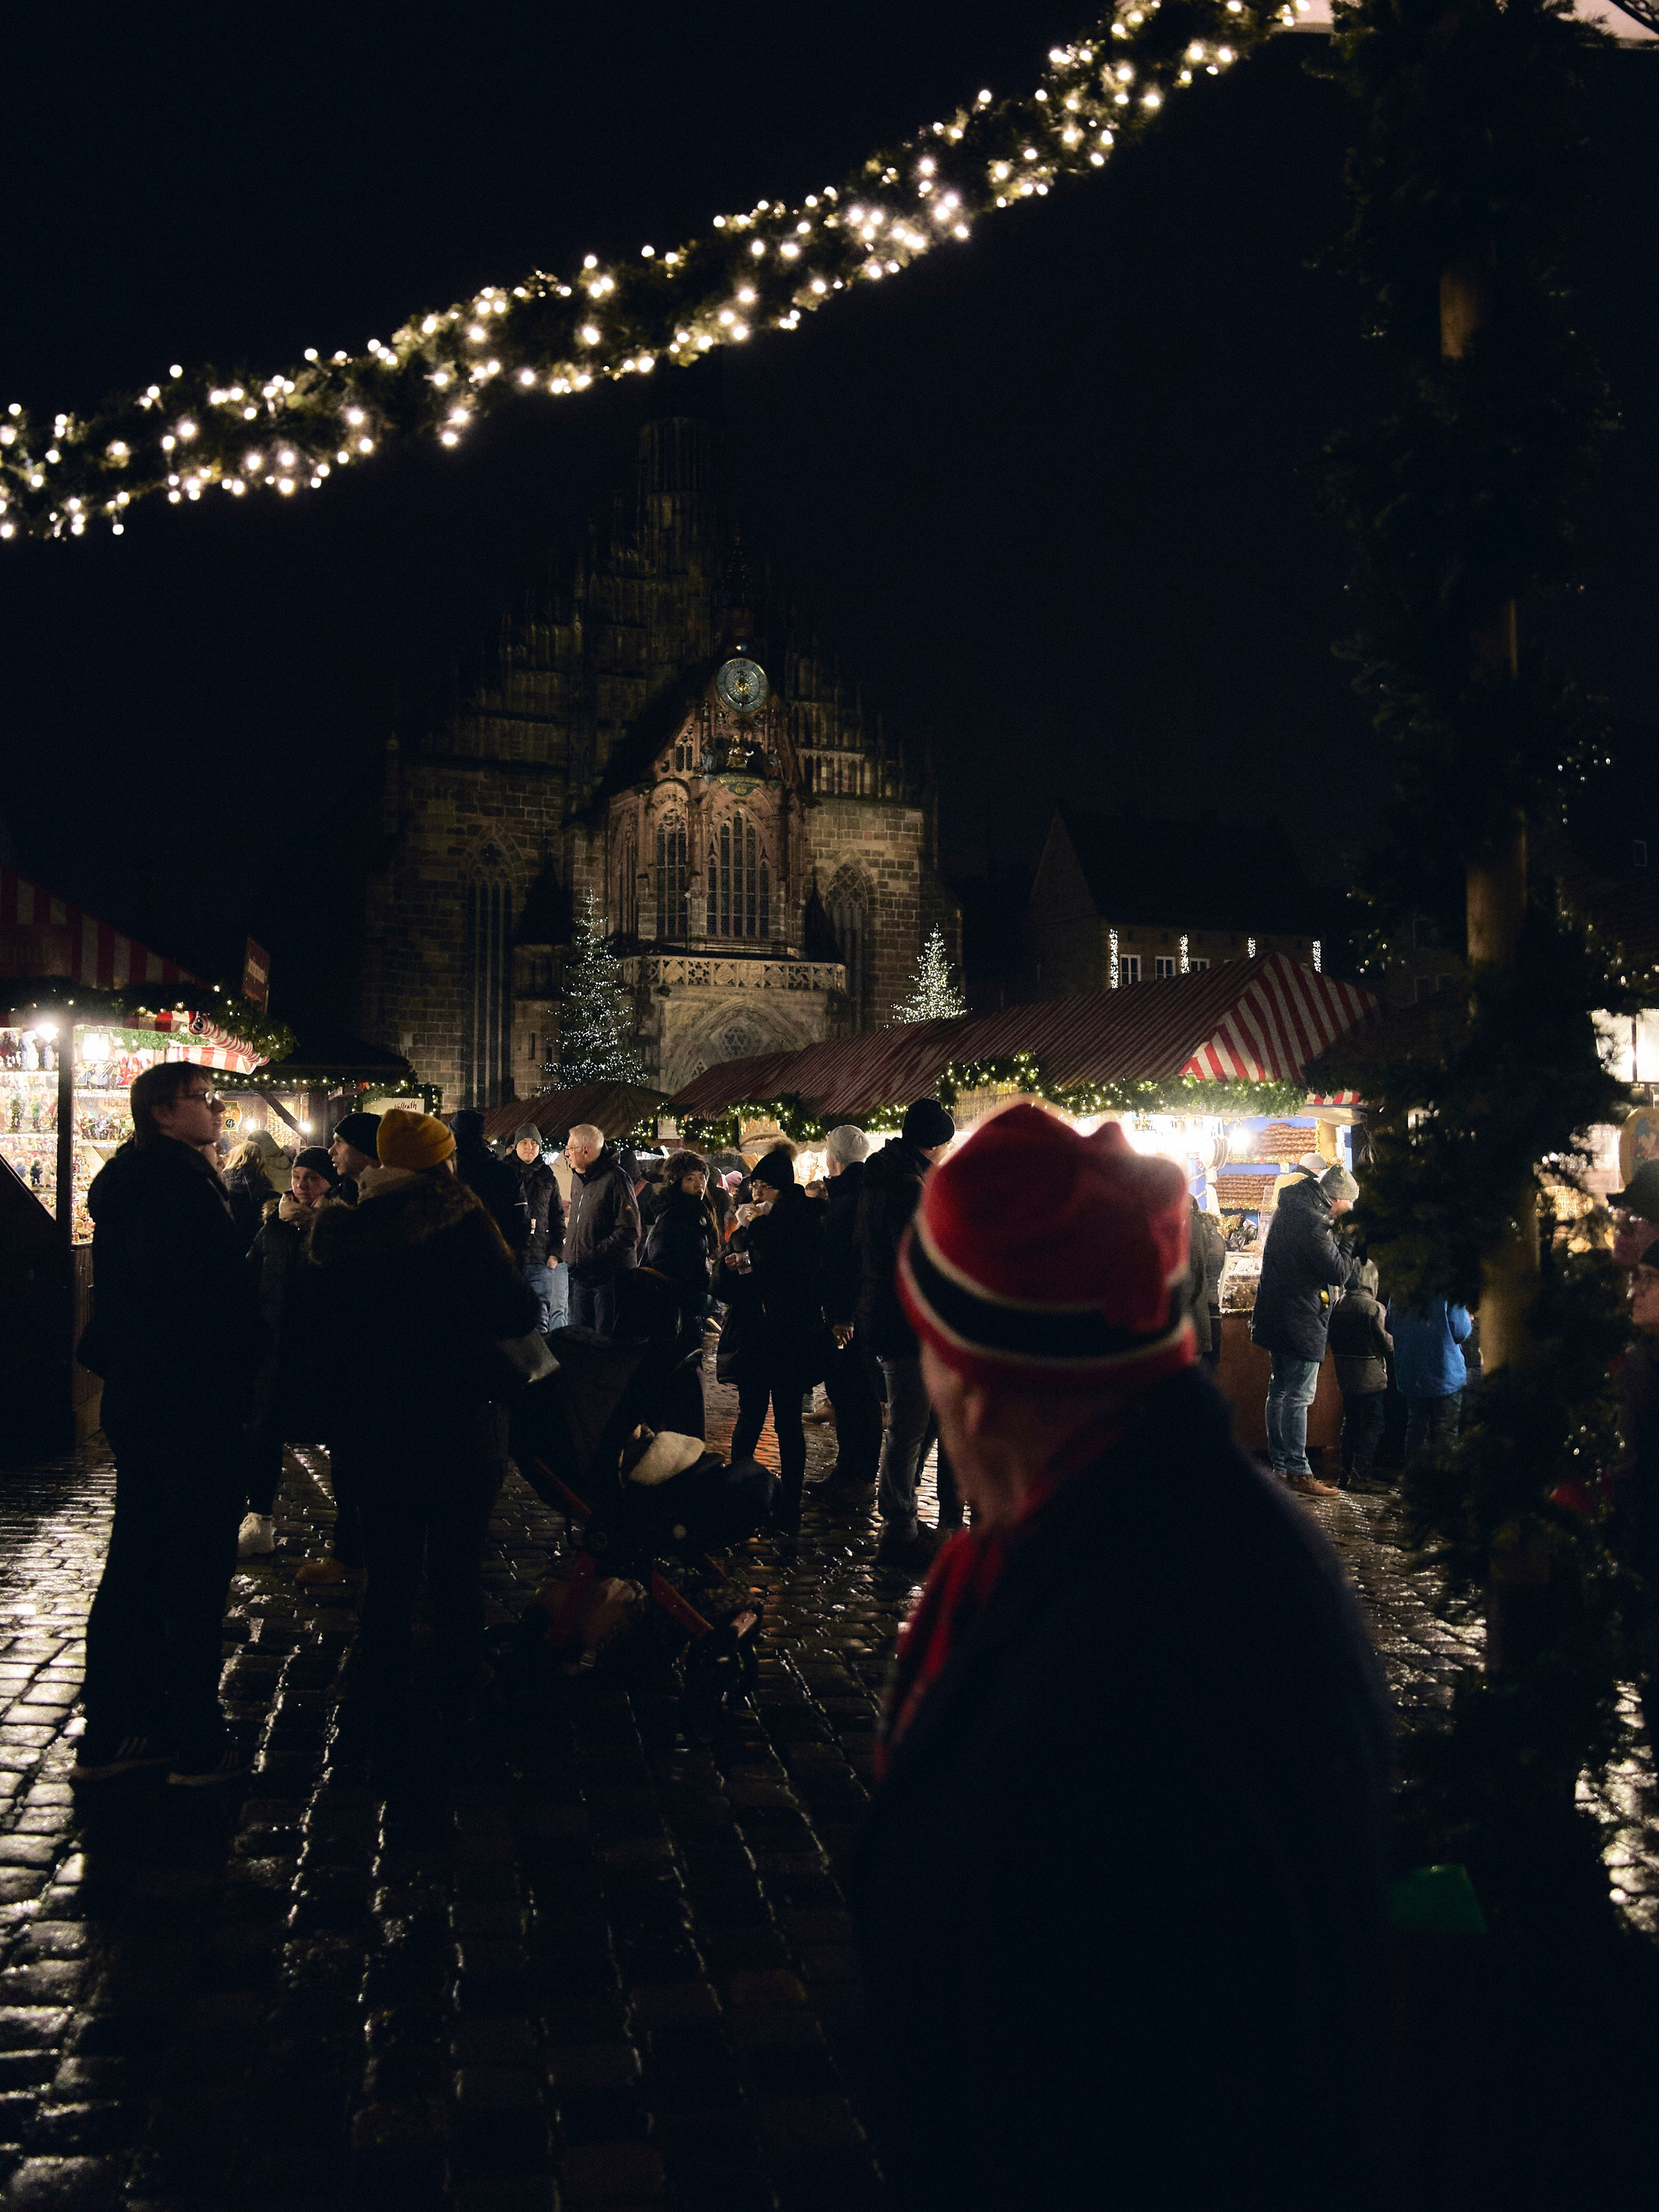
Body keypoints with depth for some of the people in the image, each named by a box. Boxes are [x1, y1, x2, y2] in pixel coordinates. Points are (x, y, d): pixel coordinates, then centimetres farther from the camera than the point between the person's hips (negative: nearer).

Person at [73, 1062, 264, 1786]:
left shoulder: (125, 1185, 13)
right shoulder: (183, 1186, -18)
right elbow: (218, 1299, -21)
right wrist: (247, 1377, -10)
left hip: (134, 1398, 10)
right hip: (190, 1402, -10)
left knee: (136, 1562, 16)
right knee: (197, 1567, 0)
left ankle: (112, 1732, 24)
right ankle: (197, 1743, 8)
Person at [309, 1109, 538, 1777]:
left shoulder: (342, 1234, -1)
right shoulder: (459, 1220, -14)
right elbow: (517, 1311, -13)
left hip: (376, 1427, 3)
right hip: (457, 1425, -3)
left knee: (388, 1579, 11)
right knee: (458, 1573, 12)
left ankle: (388, 1739, 14)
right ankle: (457, 1717, 25)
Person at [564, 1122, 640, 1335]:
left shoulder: (615, 1178, -14)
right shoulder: (578, 1177, 14)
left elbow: (629, 1232, -18)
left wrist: (594, 1254, -21)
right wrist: (569, 1239, 12)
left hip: (610, 1277, -8)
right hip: (581, 1276, 8)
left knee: (607, 1338, -5)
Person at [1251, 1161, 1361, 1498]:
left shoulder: (1291, 1210, 10)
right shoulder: (1313, 1223, -22)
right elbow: (1338, 1271, -21)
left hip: (1279, 1316, 10)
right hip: (1301, 1321, -10)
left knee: (1281, 1391, 15)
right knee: (1298, 1397, -7)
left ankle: (1279, 1465, 23)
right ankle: (1298, 1473, -4)